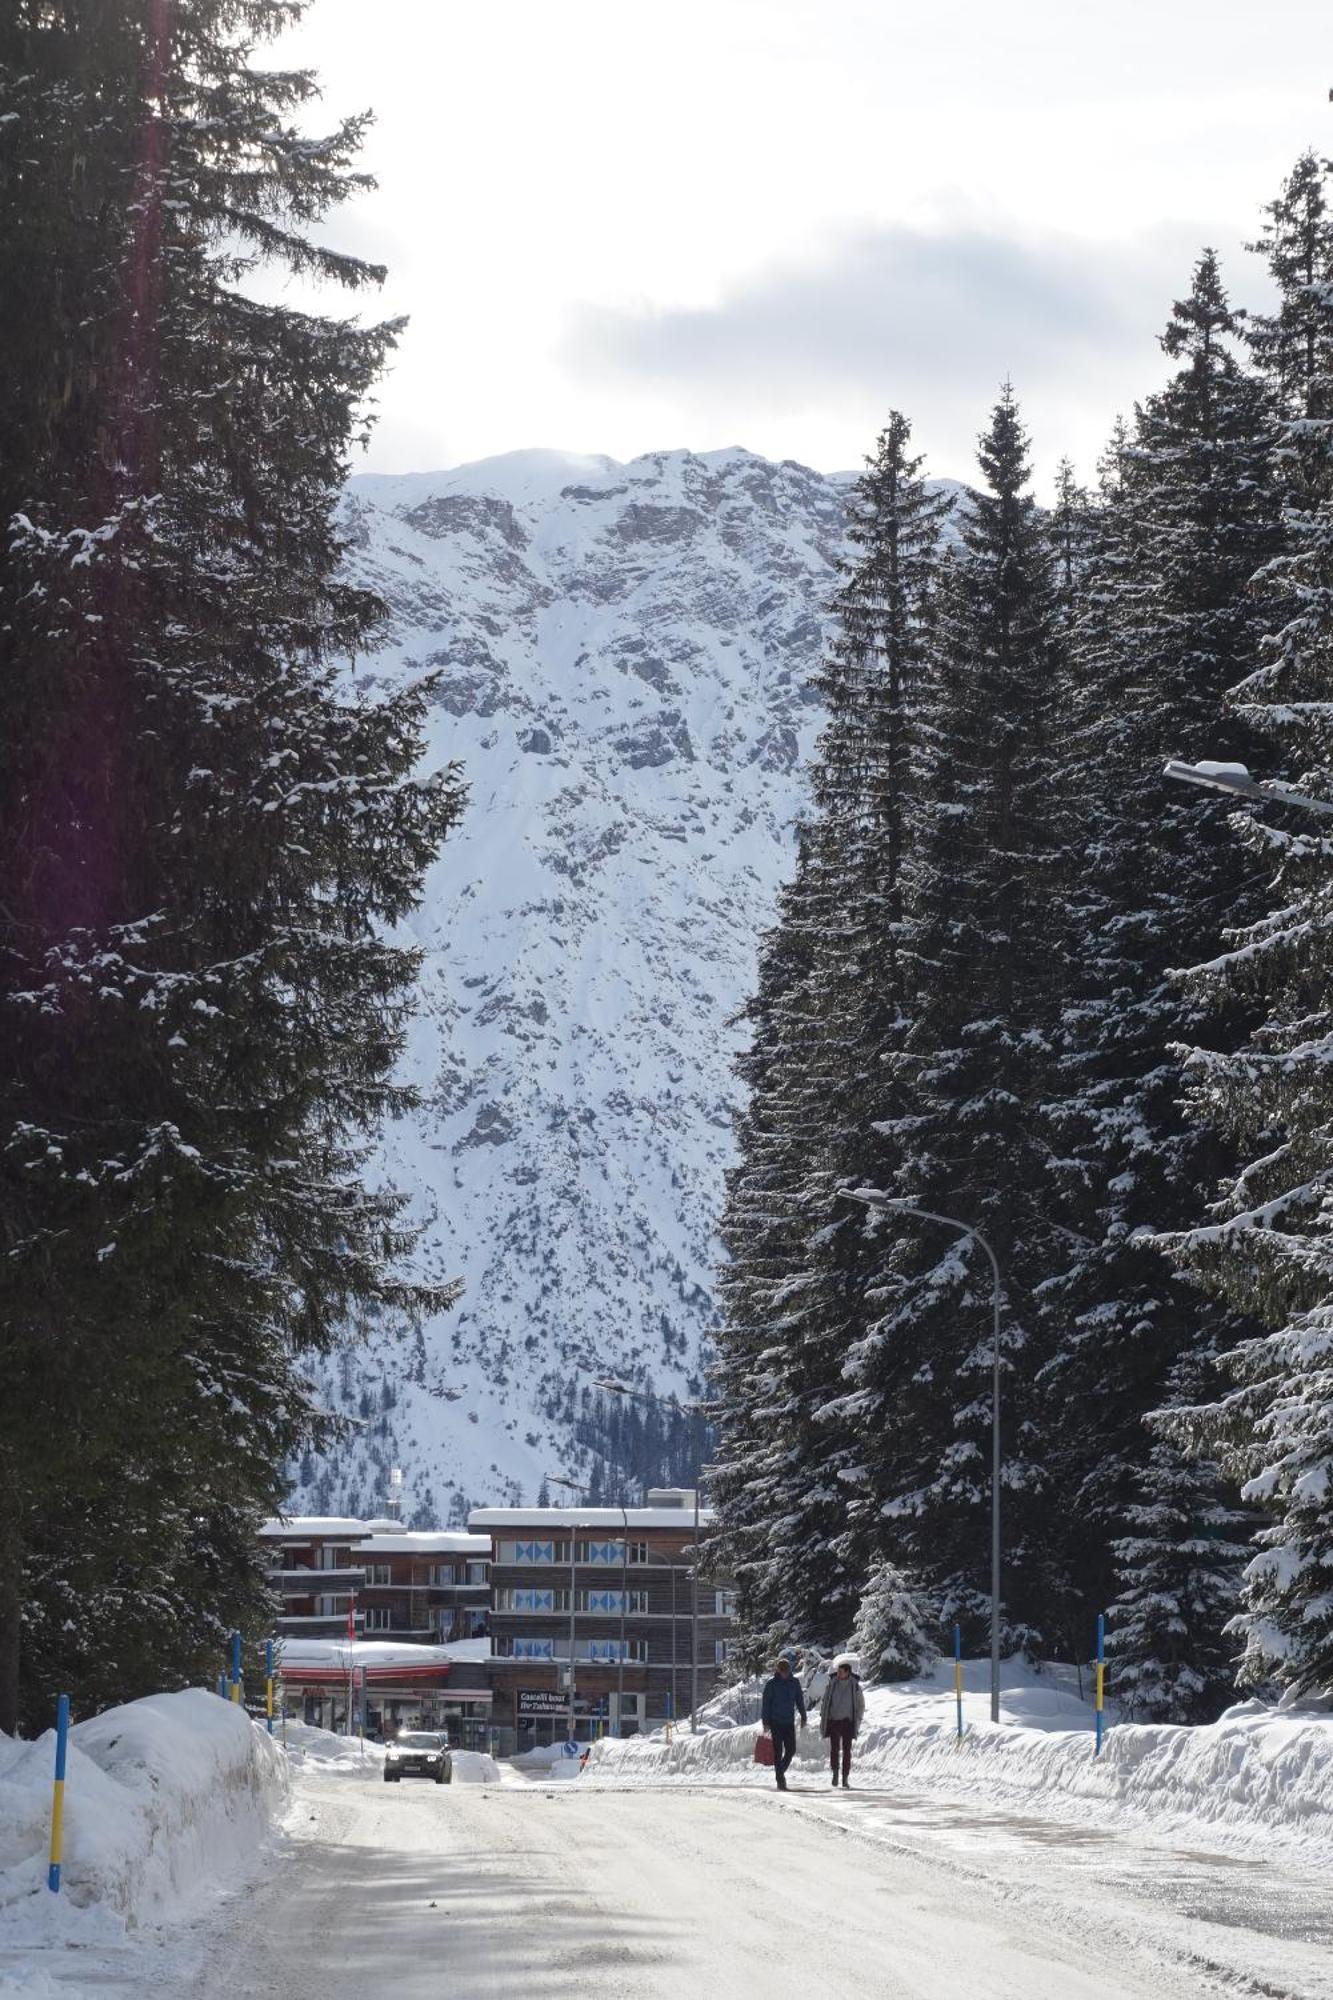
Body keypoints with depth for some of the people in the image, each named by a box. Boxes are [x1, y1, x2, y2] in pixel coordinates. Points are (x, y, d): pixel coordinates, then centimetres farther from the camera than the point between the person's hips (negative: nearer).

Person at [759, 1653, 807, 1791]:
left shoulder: (795, 1683, 5)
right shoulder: (771, 1684, -5)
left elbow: (800, 1700, 13)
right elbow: (766, 1704, -4)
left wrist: (803, 1717, 7)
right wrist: (765, 1722, -9)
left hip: (789, 1722, 3)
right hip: (775, 1722, -3)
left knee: (791, 1750, 1)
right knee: (778, 1752, -4)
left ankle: (781, 1771, 25)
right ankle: (780, 1780, -1)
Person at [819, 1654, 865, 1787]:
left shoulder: (854, 1685, -3)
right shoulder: (832, 1683, 0)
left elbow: (861, 1705, 6)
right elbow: (824, 1702, 8)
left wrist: (857, 1721, 0)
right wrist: (823, 1718, 4)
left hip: (847, 1722, -1)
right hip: (833, 1721, 1)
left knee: (847, 1750, -3)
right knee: (834, 1749, -2)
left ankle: (845, 1778, 1)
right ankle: (835, 1772, 19)